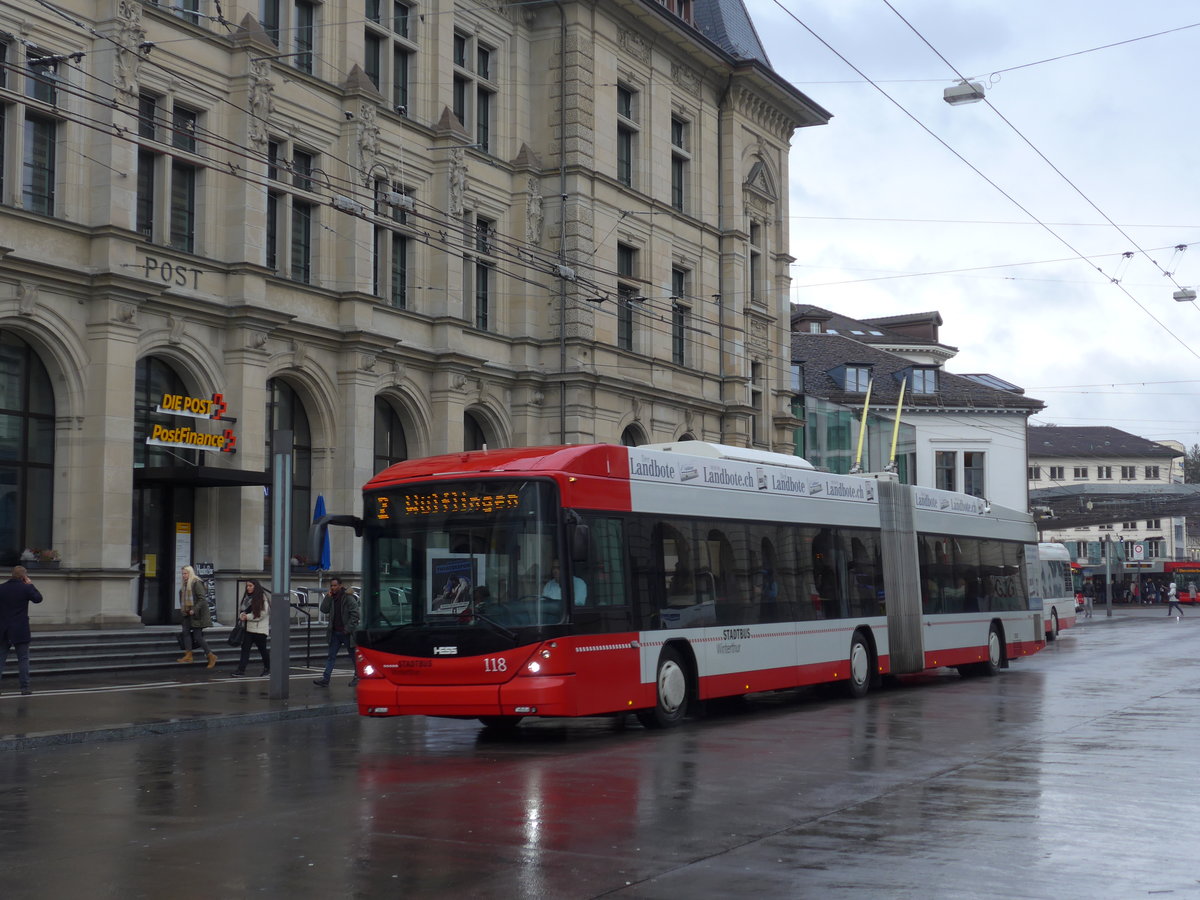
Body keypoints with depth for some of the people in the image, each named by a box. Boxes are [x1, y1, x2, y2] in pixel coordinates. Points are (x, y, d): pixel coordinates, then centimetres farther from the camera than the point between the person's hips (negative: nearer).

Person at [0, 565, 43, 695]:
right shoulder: (25, 588, -9)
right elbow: (38, 598, 3)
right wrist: (30, 585, 8)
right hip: (20, 631, -3)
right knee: (23, 659, 4)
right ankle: (24, 686, 3)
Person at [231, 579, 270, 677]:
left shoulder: (261, 598, -10)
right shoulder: (247, 598, 12)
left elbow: (262, 613, -16)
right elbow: (243, 610, 17)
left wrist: (248, 617, -16)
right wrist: (242, 615, -8)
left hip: (259, 629, -6)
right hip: (248, 628, 6)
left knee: (262, 649, 7)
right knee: (245, 648, -4)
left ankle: (267, 668, 24)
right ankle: (241, 670, -7)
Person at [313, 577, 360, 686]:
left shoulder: (349, 598, -12)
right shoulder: (332, 598, 9)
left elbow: (355, 614, -15)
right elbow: (324, 610, 0)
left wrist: (348, 629, -18)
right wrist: (328, 597, -8)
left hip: (347, 633, -6)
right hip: (335, 632, 6)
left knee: (353, 655, 8)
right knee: (331, 656, 3)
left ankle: (358, 677, 22)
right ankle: (325, 679, 0)